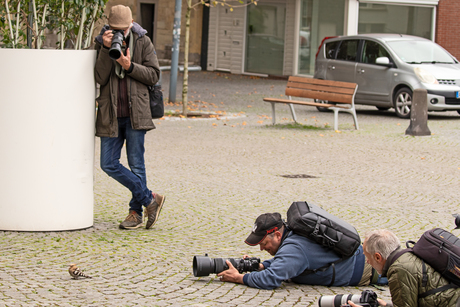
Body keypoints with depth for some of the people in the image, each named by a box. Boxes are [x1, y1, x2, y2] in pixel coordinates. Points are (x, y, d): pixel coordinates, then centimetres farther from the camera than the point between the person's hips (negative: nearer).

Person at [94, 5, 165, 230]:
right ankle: (150, 199, 8)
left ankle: (136, 212, 13)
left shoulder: (143, 42, 2)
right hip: (111, 115, 2)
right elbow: (99, 78, -7)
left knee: (136, 164, 1)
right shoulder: (100, 43, 4)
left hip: (136, 113, -2)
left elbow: (154, 75, -1)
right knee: (108, 164, -2)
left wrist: (130, 66, -14)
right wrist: (106, 49, -16)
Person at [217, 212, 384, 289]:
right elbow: (280, 260, 11)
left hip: (361, 268, -8)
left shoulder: (293, 248, -34)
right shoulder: (292, 232, -6)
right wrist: (259, 266, -7)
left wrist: (238, 277, -33)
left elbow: (271, 279, -44)